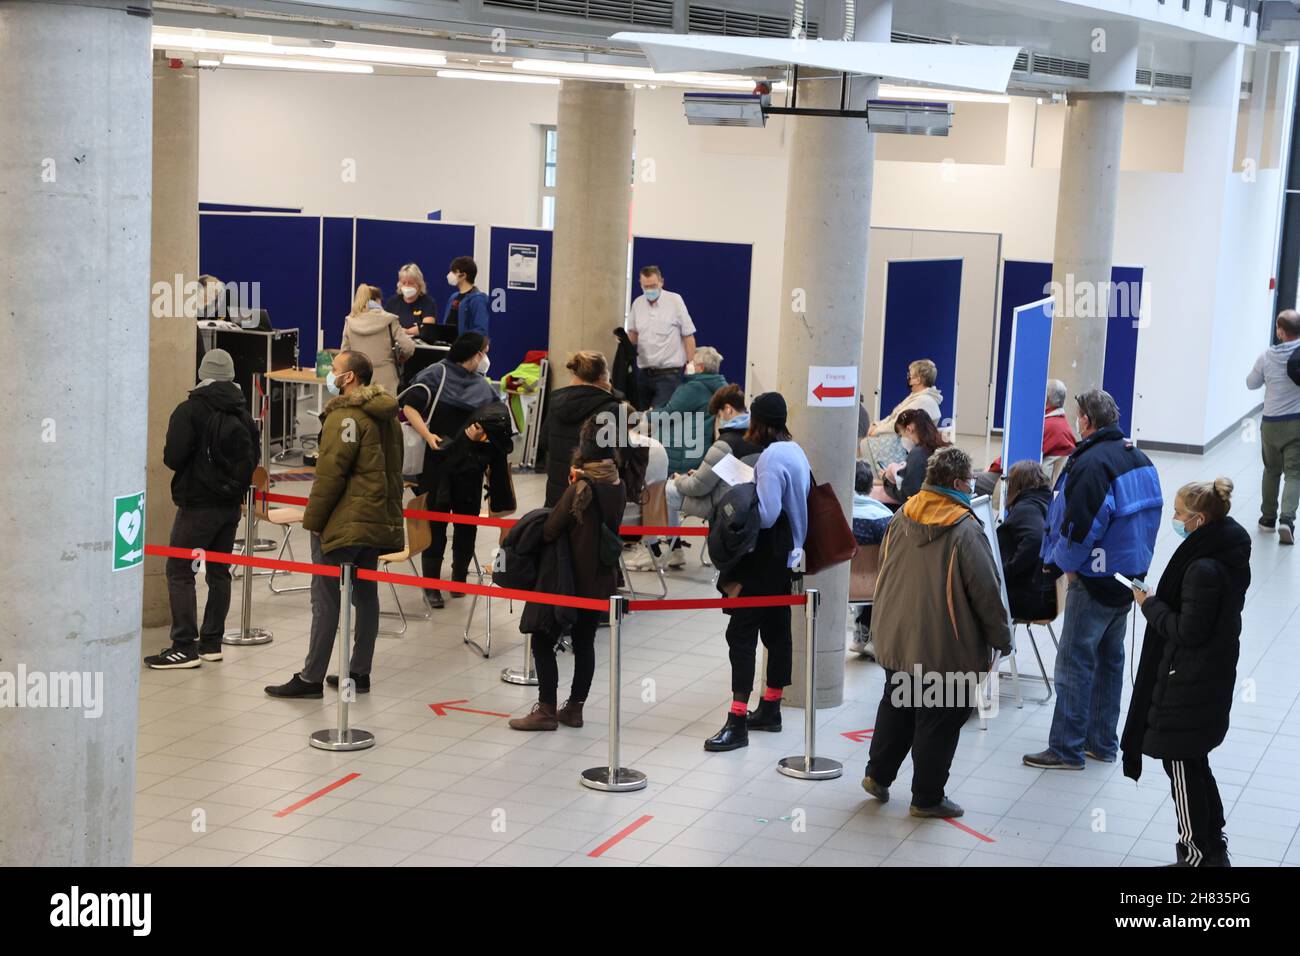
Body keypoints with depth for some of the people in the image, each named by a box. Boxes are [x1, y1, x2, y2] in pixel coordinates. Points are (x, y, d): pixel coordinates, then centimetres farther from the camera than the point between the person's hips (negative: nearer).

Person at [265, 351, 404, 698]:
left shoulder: (345, 416, -14)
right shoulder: (387, 416, 15)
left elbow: (330, 473, -17)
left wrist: (312, 520, -11)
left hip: (343, 523, -9)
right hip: (378, 522, 9)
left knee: (325, 598, -4)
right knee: (366, 594, 12)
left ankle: (311, 678, -1)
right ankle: (359, 673, 17)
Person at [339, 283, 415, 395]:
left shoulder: (350, 322, 3)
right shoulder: (389, 321, -3)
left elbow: (345, 352, 8)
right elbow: (408, 347, -8)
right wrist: (400, 357, 13)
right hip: (384, 381, -2)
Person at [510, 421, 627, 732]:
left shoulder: (580, 488, -18)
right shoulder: (616, 485, 1)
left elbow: (550, 530, -16)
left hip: (573, 580, -7)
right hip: (602, 579, 7)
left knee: (543, 641, 3)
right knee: (585, 642, 15)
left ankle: (546, 710, 4)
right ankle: (575, 707, 20)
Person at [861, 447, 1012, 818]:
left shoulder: (902, 518, 2)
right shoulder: (965, 531, -19)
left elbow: (886, 570, 16)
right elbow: (986, 592, -15)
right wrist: (1002, 637, -2)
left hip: (896, 638, 7)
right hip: (945, 648, -6)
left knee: (896, 706, 23)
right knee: (940, 721, 5)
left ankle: (878, 774, 29)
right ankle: (927, 797, 13)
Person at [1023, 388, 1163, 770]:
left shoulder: (1091, 463, -20)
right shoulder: (1140, 459, 8)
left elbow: (1081, 524, -24)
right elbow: (1151, 512, 14)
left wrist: (1066, 561, -9)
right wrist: (1137, 558, 17)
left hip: (1095, 581, -9)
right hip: (1130, 577, 9)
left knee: (1074, 662, -2)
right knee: (1110, 659, 17)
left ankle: (1067, 749, 2)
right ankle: (1103, 742, 25)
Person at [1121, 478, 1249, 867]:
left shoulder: (1203, 569, -28)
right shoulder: (1230, 554, 3)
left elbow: (1187, 632, -24)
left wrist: (1150, 605, -12)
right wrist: (1160, 602, 9)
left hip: (1189, 685, -10)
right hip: (1214, 675, 10)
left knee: (1182, 764, 5)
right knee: (1195, 762, 22)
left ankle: (1196, 855, 17)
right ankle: (1214, 849, 33)